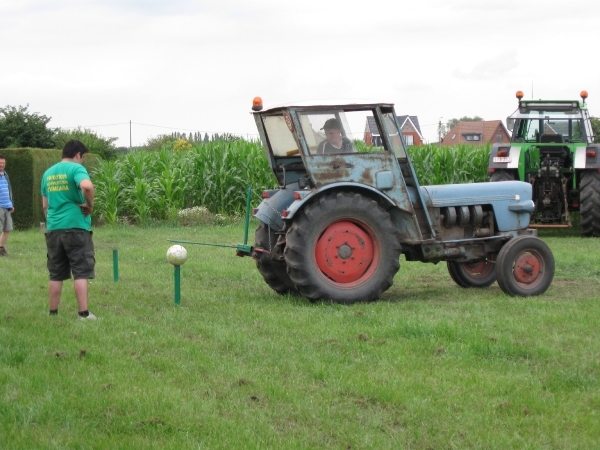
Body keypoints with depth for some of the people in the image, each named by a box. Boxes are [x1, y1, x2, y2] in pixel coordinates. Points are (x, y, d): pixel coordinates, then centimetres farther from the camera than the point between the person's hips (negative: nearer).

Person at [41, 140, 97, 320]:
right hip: (75, 226, -6)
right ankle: (84, 313, -5)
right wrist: (89, 205, -12)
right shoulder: (76, 168, -7)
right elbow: (87, 186, -27)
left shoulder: (48, 173, 14)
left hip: (53, 229, 6)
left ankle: (53, 313, 14)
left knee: (56, 274, 11)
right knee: (81, 272, -2)